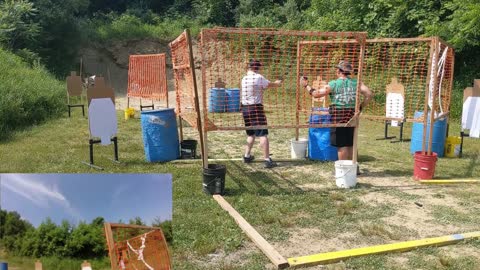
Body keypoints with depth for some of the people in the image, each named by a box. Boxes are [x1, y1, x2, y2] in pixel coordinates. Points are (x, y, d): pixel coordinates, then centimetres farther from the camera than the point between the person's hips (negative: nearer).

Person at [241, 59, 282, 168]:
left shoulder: (244, 79, 11)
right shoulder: (259, 77, -9)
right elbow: (270, 85, 5)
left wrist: (275, 83, 28)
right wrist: (278, 83, 27)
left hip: (245, 108, 7)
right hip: (256, 108, -7)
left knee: (251, 134, 20)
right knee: (263, 134, -7)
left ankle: (247, 156, 26)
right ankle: (267, 160, -10)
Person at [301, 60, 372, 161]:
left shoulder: (333, 84, -7)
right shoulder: (355, 82, 4)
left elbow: (316, 94, -4)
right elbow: (368, 94, -4)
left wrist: (306, 85, 10)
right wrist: (360, 107, 5)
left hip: (338, 116, -4)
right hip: (352, 115, 4)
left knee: (341, 144, 3)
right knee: (351, 144, 15)